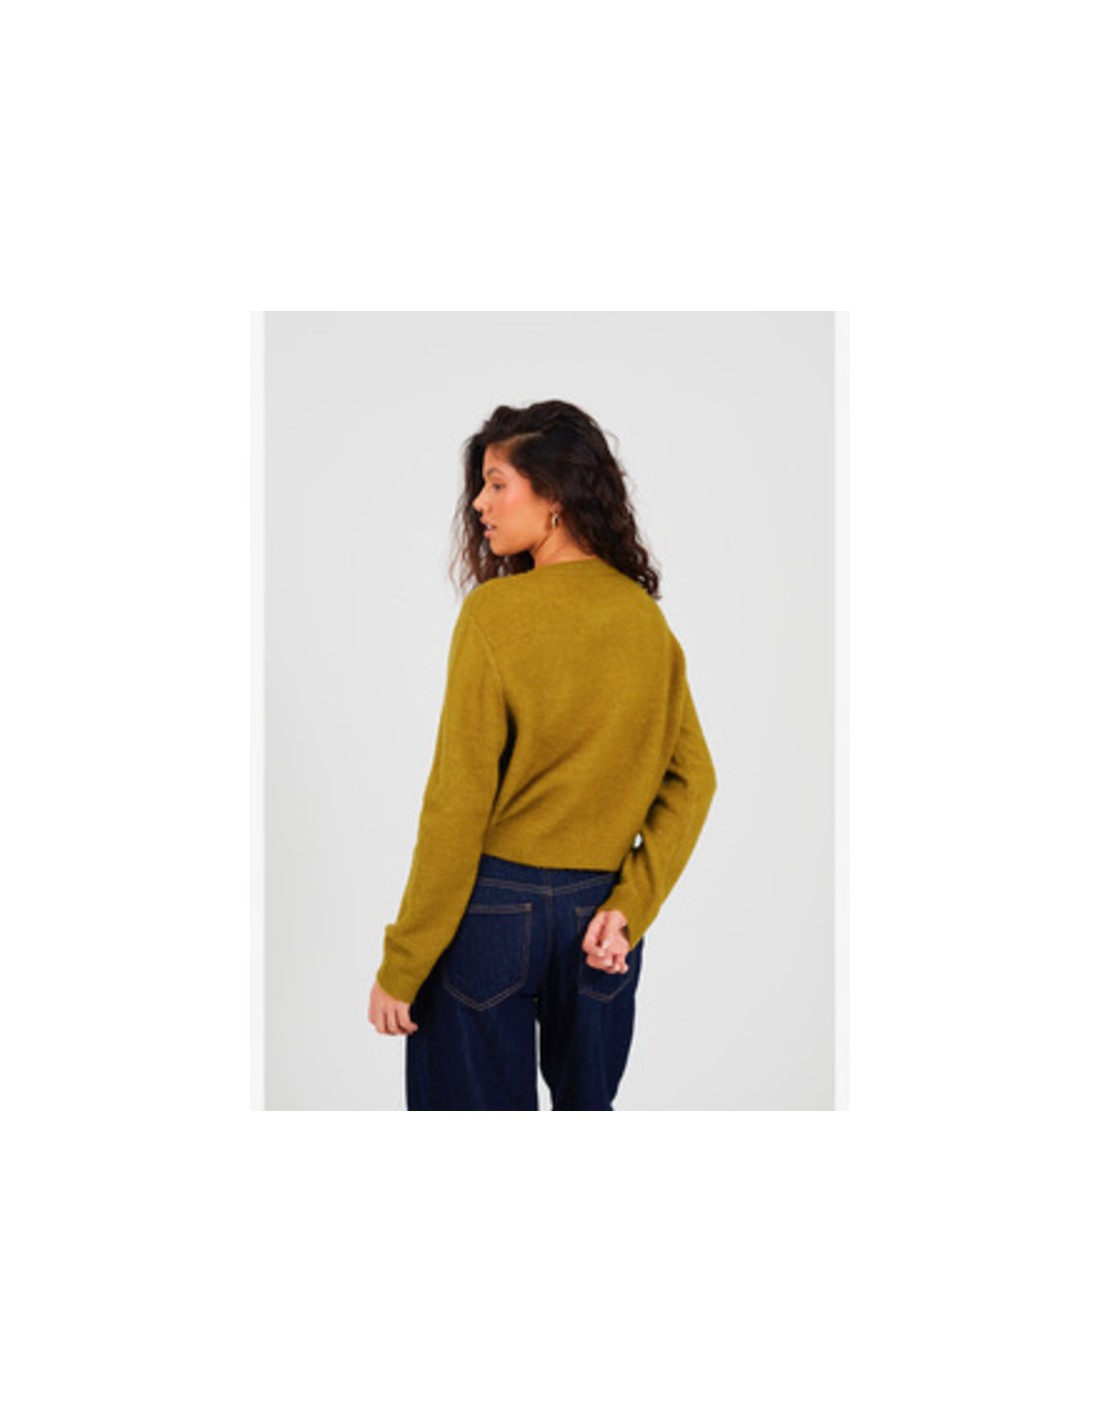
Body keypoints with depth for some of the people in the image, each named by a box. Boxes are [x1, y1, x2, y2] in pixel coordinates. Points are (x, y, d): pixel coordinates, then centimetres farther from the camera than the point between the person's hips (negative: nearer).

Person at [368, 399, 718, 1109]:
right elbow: (693, 780, -1)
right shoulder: (647, 618, 1)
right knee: (587, 1101, 22)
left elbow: (457, 806, -16)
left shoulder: (495, 612, -15)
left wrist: (400, 967, -9)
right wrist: (630, 907, -3)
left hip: (493, 909, -5)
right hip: (599, 906, 5)